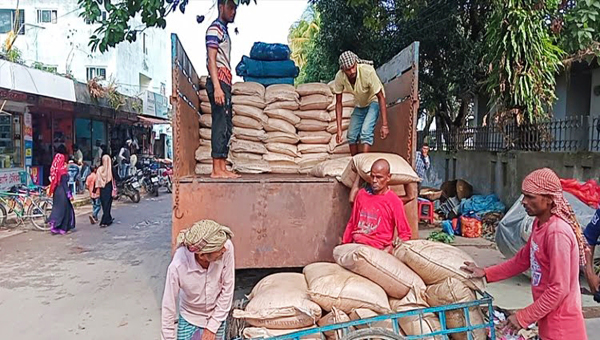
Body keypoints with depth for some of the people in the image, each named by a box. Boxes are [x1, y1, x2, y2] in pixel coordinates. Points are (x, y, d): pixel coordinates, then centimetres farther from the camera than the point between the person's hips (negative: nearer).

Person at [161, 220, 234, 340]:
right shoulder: (177, 266, -33)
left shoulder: (227, 247, -30)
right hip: (189, 318, -1)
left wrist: (212, 327, -11)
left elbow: (227, 289, -16)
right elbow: (168, 309, -19)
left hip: (216, 316, 1)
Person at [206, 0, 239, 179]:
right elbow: (211, 59, -14)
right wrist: (217, 87, -22)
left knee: (227, 126, 7)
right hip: (219, 81, -10)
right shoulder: (215, 28, -4)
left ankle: (223, 168, 9)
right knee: (221, 125, -12)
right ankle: (217, 170, -11)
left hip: (225, 83, 10)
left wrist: (226, 87, 17)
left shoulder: (224, 30, 24)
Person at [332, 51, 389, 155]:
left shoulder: (368, 71, -35)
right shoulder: (339, 77, -22)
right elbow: (338, 103, -13)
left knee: (366, 132, -22)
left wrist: (384, 125, -32)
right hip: (360, 105, 5)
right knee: (352, 134, 3)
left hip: (374, 101, -5)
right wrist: (339, 129, -17)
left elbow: (381, 97, -28)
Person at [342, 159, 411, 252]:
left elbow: (405, 234, 0)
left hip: (376, 249, -4)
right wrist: (344, 244, 10)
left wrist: (389, 249, -14)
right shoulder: (362, 194, 11)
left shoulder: (395, 202, -3)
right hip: (354, 245, 4)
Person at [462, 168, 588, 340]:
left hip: (561, 326, -8)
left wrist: (524, 317, -19)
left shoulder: (557, 232, -26)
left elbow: (559, 289, -25)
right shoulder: (539, 222, 2)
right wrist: (486, 273, 7)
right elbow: (522, 259, 13)